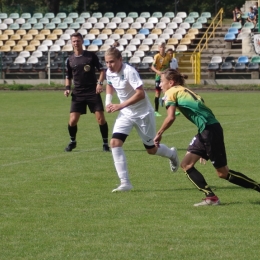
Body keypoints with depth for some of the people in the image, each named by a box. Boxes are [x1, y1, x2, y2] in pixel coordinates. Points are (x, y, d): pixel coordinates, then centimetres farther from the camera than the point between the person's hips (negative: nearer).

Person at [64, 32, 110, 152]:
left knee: (101, 118, -9)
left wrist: (100, 83, -13)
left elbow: (102, 70, 3)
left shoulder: (91, 56, 0)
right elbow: (68, 77, 18)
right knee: (72, 120, -6)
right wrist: (67, 88, 0)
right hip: (78, 94, 2)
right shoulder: (70, 60, 7)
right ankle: (72, 141, 20)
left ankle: (105, 143, 7)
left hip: (93, 92, -2)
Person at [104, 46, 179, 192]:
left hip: (143, 113, -6)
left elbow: (140, 94, -32)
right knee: (115, 143, -15)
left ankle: (171, 154, 44)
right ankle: (125, 183, -12)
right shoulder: (109, 73, -4)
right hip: (125, 114, 6)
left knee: (151, 149, 8)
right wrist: (108, 101, 3)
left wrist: (120, 106, -34)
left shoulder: (129, 71, -26)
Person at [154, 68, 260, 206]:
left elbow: (170, 118, -14)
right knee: (186, 164, 9)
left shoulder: (171, 92, 0)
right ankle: (210, 197, 5)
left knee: (223, 173, -1)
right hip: (205, 131, 9)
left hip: (210, 130, -9)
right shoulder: (184, 91, 24)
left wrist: (159, 134, 0)